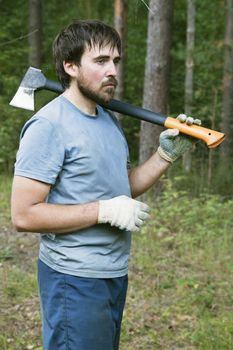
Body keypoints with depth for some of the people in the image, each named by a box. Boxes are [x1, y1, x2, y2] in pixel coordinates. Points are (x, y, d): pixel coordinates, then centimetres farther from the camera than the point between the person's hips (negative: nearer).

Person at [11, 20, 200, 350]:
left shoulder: (109, 119, 10)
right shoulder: (49, 125, -18)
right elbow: (24, 215, -22)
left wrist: (167, 153, 2)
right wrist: (104, 211, -24)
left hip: (116, 273, 9)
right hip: (75, 281, -9)